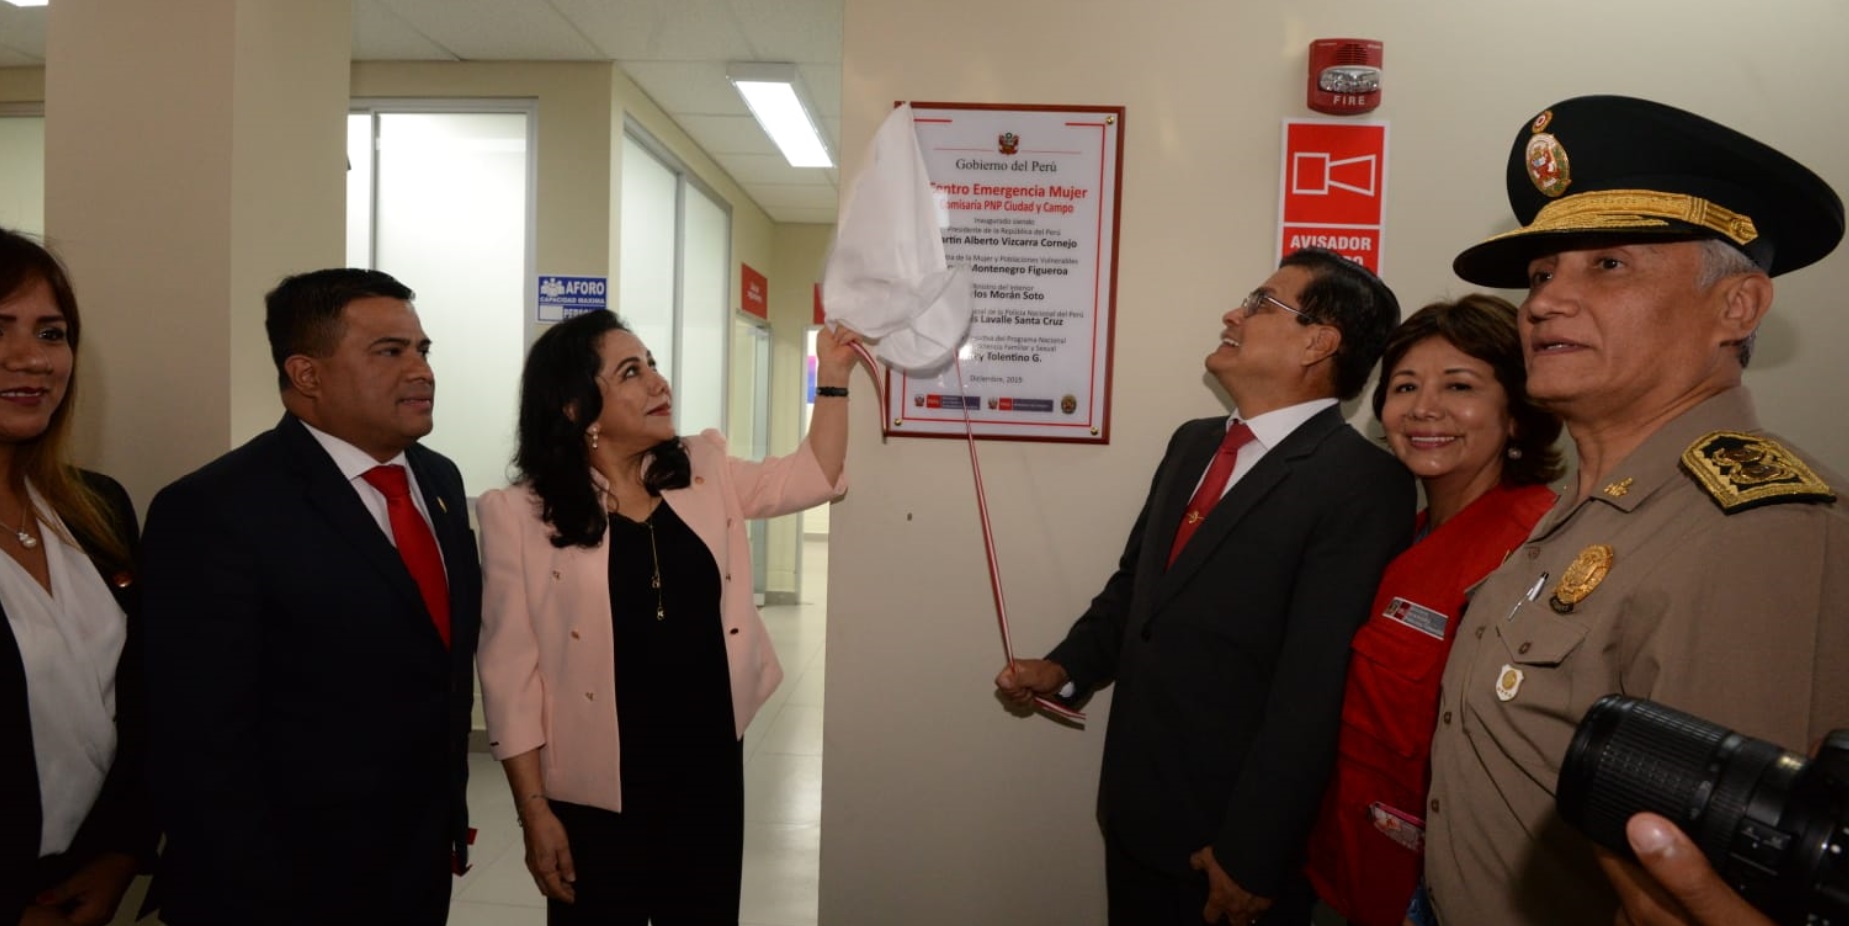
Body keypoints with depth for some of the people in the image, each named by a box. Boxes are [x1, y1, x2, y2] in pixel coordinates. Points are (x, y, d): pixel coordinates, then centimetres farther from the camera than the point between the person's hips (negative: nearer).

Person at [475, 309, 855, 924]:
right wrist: (534, 811, -10)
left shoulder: (703, 471, 3)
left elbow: (812, 476, 9)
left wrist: (832, 376, -2)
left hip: (712, 767, 4)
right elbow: (511, 671, -9)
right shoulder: (520, 513, -10)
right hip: (598, 790, -4)